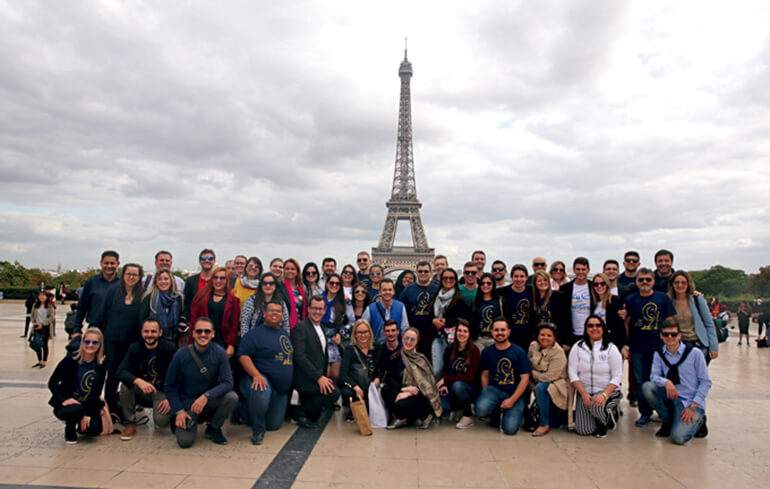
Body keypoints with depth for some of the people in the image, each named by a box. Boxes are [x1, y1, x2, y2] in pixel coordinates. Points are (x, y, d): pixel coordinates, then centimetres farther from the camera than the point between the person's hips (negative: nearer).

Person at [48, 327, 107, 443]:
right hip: (65, 403, -2)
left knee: (94, 429, -22)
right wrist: (64, 399, -25)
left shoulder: (102, 365, -5)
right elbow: (52, 383, -8)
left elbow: (97, 392, -4)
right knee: (75, 410, -37)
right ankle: (69, 429, -1)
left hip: (89, 404, 2)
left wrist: (88, 414, -14)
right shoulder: (71, 359, -10)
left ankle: (80, 426, 16)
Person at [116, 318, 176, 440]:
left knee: (161, 420, -28)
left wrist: (171, 398, -20)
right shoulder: (134, 348, -3)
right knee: (125, 384, -28)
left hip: (162, 392, -3)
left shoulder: (170, 348, -10)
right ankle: (130, 424, -10)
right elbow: (121, 371, -19)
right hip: (140, 392, 3)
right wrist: (138, 381, -38)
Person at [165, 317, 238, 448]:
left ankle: (213, 428, 0)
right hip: (187, 403, -1)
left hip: (210, 399, 1)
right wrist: (178, 411, -11)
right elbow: (170, 386, -4)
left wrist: (206, 396, -31)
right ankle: (178, 423, 18)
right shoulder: (181, 354, -13)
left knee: (232, 397, -28)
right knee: (185, 441, -19)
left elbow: (228, 382, -17)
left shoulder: (219, 352, -13)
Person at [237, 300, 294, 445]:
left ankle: (244, 412, 36)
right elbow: (243, 356, -17)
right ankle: (258, 431, -15)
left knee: (274, 425, 10)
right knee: (261, 394, -41)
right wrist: (256, 375, -31)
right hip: (262, 379, -7)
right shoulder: (255, 333, -6)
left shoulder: (285, 334, 14)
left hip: (282, 389, 7)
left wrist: (288, 384, 18)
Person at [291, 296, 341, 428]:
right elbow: (299, 356, -20)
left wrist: (323, 376, 10)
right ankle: (302, 413, -8)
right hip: (305, 378, -9)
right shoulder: (300, 327, -12)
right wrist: (319, 377, -23)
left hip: (317, 377, 9)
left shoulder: (321, 328, 16)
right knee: (333, 393, -24)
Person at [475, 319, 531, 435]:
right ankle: (496, 413, 6)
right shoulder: (487, 352, 4)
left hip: (515, 394, -2)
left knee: (510, 429, -22)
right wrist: (485, 395, -2)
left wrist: (512, 400, -12)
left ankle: (506, 414, 14)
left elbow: (525, 378, -5)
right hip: (494, 390, 2)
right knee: (481, 409, -31)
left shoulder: (519, 352, -4)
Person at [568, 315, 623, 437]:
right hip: (584, 392, 2)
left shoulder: (611, 348, -2)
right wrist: (583, 393, -15)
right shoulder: (577, 347, 3)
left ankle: (610, 413, 1)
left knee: (597, 407, -36)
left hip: (608, 391, -2)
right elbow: (572, 373, -2)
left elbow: (617, 377, -6)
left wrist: (604, 394, -21)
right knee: (584, 430, -11)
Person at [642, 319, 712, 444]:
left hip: (691, 402, -4)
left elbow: (705, 382, -6)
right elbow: (654, 376, -7)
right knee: (647, 387, -23)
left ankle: (698, 421, 12)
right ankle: (668, 421, 1)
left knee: (678, 437, -24)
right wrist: (666, 382, -31)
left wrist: (693, 406, -13)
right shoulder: (659, 354, 2)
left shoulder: (694, 353, -9)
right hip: (671, 398, 4)